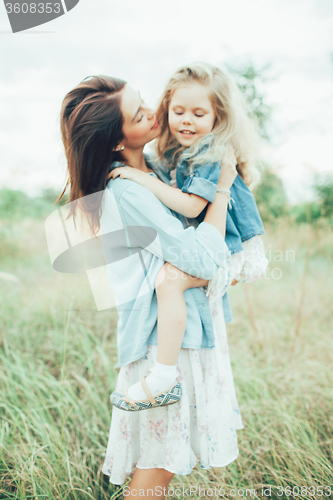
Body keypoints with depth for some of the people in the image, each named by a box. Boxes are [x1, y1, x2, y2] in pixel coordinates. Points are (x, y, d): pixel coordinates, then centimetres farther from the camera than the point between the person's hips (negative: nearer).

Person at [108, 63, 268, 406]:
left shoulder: (215, 156, -20)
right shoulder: (181, 150, 7)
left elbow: (191, 206, -27)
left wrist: (143, 178, -25)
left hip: (231, 249, -10)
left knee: (169, 277, -31)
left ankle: (164, 377, -26)